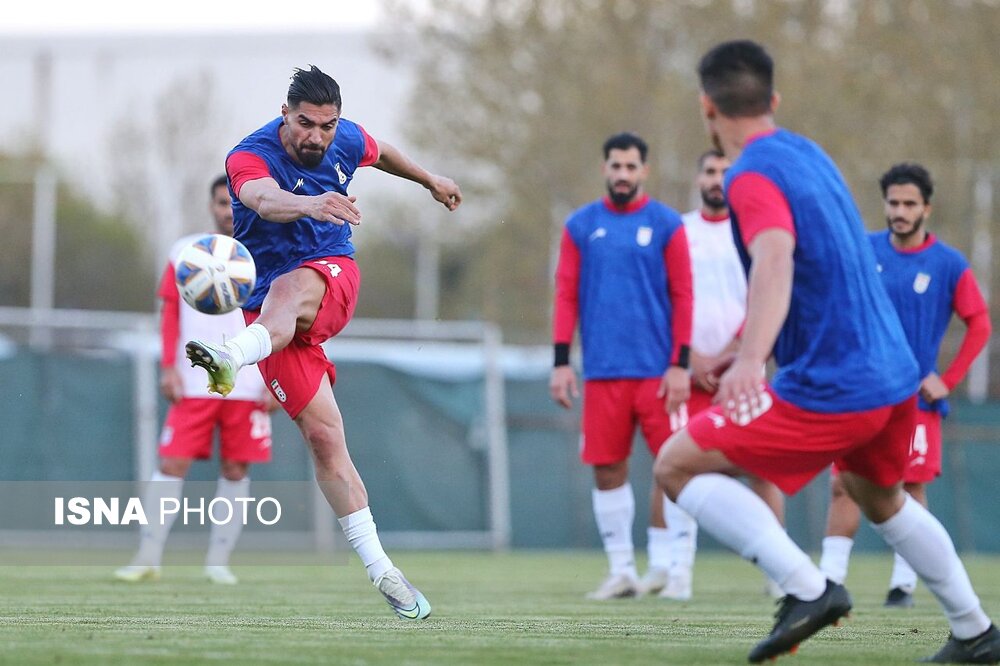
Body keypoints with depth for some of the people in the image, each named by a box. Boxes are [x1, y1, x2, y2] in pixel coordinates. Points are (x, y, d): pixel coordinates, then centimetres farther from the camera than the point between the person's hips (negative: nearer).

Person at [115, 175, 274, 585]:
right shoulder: (184, 253, 8)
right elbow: (170, 314, 10)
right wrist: (168, 367, 0)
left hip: (248, 389, 0)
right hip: (193, 385, 0)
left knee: (235, 471, 1)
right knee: (172, 465, -7)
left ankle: (218, 562, 7)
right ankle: (148, 559, -5)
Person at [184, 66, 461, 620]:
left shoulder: (346, 140, 3)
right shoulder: (251, 156, -15)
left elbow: (381, 153, 28)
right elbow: (264, 199, -39)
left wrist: (430, 180, 44)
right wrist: (310, 204, -60)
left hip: (333, 275, 2)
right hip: (272, 312, -2)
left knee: (287, 289, -37)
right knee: (324, 436, -12)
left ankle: (232, 358, -68)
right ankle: (380, 572, -9)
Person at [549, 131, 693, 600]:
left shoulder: (666, 224, 2)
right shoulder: (581, 226, 9)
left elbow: (682, 297, 0)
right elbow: (566, 295, 7)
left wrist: (680, 364, -7)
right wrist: (561, 361, 0)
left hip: (656, 369, -2)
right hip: (602, 370, 2)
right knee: (607, 469, 3)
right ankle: (621, 570, 11)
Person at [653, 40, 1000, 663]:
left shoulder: (754, 175, -14)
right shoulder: (809, 153, 14)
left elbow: (776, 260, -34)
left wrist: (751, 358, -50)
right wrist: (749, 346, 43)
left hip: (828, 391, -9)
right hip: (895, 374, 9)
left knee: (676, 465, -3)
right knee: (882, 498, 33)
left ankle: (808, 589, -15)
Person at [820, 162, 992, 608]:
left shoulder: (949, 265, -3)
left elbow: (979, 325, -2)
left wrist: (948, 381, -8)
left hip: (916, 397, -2)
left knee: (912, 488, -1)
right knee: (843, 484, -4)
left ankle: (904, 583, 8)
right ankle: (830, 578, -2)